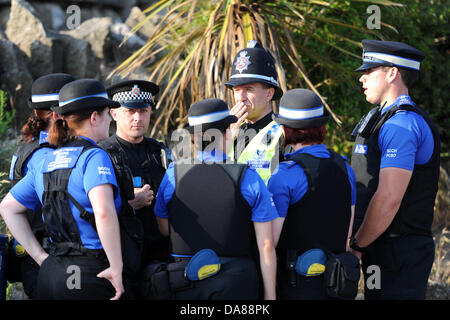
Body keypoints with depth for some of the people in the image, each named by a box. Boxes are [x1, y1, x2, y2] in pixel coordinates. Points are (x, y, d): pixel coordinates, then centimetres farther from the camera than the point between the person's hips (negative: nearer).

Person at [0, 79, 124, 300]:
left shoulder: (46, 162, 11)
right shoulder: (94, 157, -10)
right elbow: (104, 212, -26)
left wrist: (40, 256, 16)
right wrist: (116, 269, -18)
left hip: (50, 273, 7)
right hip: (88, 274, -7)